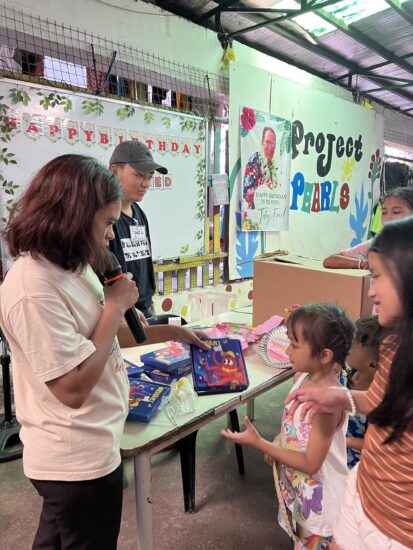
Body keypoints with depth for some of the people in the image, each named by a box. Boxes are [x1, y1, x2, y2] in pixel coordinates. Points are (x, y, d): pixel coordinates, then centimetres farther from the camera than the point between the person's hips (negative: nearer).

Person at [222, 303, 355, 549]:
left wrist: (258, 443, -26)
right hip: (298, 488, 7)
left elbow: (310, 464, -26)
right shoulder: (302, 377, -8)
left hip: (320, 499, -7)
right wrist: (276, 445, -4)